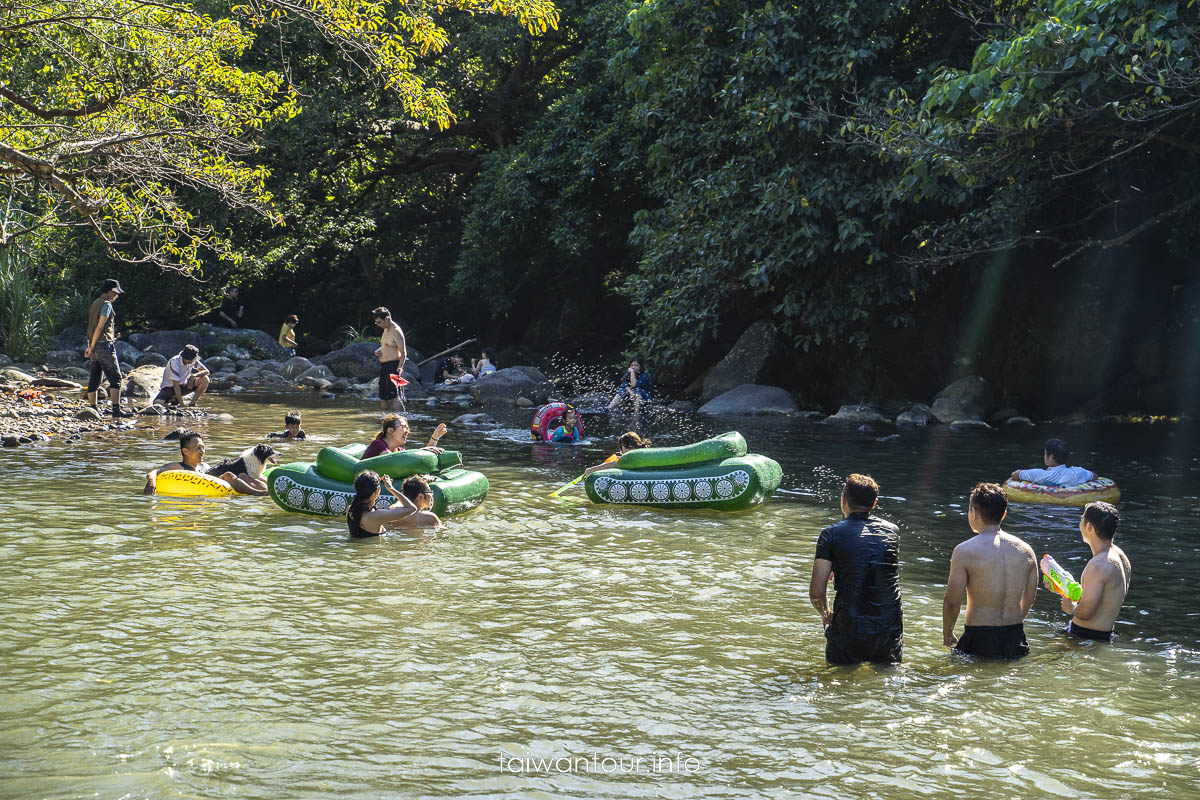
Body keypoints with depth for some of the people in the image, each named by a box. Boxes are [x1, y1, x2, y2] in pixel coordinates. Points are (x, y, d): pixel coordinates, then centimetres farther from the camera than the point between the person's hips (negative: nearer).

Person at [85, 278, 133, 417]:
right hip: (104, 344, -9)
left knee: (94, 378, 10)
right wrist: (92, 347, -12)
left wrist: (90, 346, 15)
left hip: (95, 346, 9)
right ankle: (116, 409, -13)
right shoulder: (106, 304, -10)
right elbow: (100, 327, -16)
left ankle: (93, 408, 13)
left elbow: (91, 327, 17)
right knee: (115, 377, -9)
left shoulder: (95, 303, 18)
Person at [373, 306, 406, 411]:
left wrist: (399, 369, -23)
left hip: (393, 365, -10)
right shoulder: (386, 330, 15)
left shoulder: (396, 332, -14)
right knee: (382, 394, 9)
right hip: (384, 365, 10)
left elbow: (403, 352, -17)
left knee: (392, 393, -15)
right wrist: (378, 351, 8)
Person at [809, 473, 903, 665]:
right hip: (890, 628, 3)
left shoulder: (832, 534, -5)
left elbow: (816, 592, -9)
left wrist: (825, 615, 12)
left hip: (849, 631, -3)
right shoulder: (893, 531, 7)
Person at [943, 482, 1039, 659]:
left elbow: (952, 601, -6)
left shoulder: (965, 551, -8)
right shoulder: (1026, 550, 6)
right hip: (1015, 640, 4)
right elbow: (1029, 600, 15)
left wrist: (947, 633, 11)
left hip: (979, 639, -4)